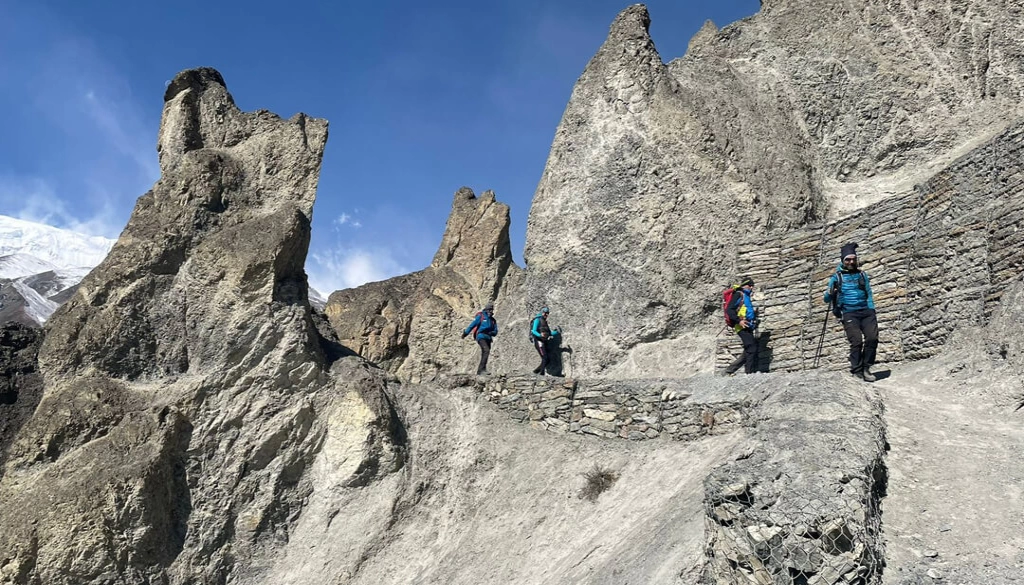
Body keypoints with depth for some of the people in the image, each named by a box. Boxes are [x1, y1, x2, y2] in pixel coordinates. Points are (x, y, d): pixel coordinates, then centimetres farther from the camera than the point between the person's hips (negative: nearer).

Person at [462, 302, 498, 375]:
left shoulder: (493, 320, 15)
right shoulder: (481, 316, 0)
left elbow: (495, 332, 11)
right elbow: (472, 325, 2)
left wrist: (491, 332, -12)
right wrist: (465, 333, 5)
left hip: (488, 338, 7)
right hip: (481, 336, -7)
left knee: (484, 355, 7)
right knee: (486, 350, -25)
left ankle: (480, 371, 13)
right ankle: (481, 369, -30)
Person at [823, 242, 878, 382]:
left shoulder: (862, 275, 17)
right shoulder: (836, 277, 9)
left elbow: (869, 294, 17)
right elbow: (827, 299, 7)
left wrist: (872, 311, 4)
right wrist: (830, 293, -16)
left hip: (866, 311, 3)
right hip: (849, 313, -3)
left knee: (872, 338, -16)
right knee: (857, 340, -18)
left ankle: (866, 368, -1)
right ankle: (857, 371, -6)